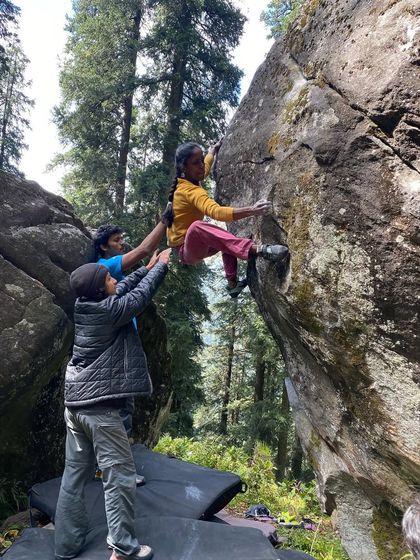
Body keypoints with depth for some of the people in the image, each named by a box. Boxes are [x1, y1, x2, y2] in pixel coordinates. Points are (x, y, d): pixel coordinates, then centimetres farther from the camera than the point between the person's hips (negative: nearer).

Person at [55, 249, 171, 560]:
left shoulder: (85, 305, 6)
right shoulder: (109, 310, -16)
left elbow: (124, 288, 18)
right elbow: (142, 294, -5)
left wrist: (147, 268, 26)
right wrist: (161, 266, 10)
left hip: (76, 403, 9)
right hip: (99, 406, -9)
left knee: (75, 475, 16)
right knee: (120, 477, 2)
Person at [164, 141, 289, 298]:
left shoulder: (185, 181, 3)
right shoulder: (190, 190, -25)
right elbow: (216, 212, -44)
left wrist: (213, 150, 41)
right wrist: (251, 210, -55)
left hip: (195, 246, 11)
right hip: (185, 250, -11)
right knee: (196, 226, -38)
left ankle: (232, 283, 5)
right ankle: (257, 249, -50)